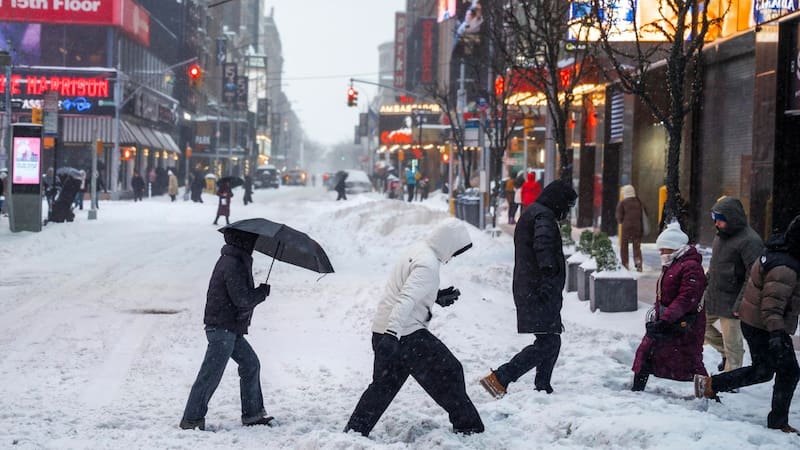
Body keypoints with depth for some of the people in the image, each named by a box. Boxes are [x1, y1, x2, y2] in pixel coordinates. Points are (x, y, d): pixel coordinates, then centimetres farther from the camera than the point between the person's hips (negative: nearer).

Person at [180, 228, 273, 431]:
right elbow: (243, 300, -22)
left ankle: (252, 414, 21)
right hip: (222, 328, -11)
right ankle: (191, 419, -2)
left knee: (250, 364, 16)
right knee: (211, 375, -7)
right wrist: (263, 291, -8)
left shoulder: (235, 260, 14)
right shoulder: (233, 265, -19)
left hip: (230, 328, 11)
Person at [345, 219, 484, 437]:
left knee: (383, 385, 19)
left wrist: (437, 297, 17)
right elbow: (406, 300, -30)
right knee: (449, 372, 3)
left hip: (383, 330, 9)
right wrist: (393, 334, -38)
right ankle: (468, 426, 10)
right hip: (406, 334, -9)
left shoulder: (418, 250, 11)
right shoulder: (428, 264, -18)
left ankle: (354, 430, 19)